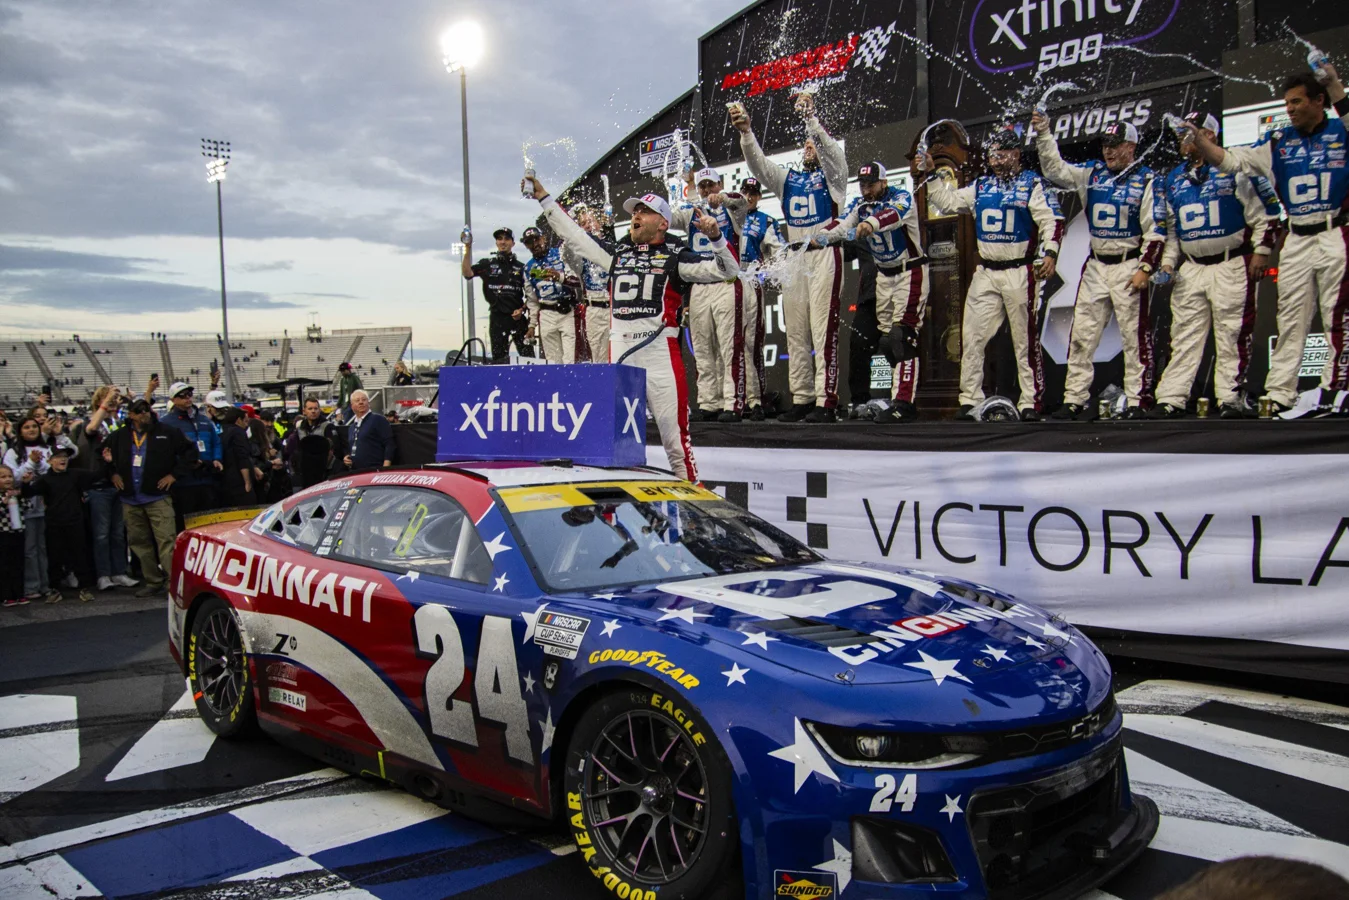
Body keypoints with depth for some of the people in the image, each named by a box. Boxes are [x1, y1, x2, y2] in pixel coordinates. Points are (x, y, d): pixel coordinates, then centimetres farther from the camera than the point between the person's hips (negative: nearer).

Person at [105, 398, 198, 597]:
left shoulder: (167, 433, 0)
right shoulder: (119, 437, 10)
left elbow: (190, 451, 3)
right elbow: (105, 455, 27)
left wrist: (175, 474, -2)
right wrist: (113, 473, 11)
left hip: (158, 497, -4)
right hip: (130, 500, 4)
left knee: (166, 540, -12)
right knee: (139, 542, 8)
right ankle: (153, 582, 17)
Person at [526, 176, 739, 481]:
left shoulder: (675, 256, 5)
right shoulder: (618, 253, 19)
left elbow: (728, 270, -1)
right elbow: (575, 235, 25)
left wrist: (715, 236, -17)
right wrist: (543, 196, 26)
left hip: (661, 355, -5)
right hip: (619, 356, 5)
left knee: (675, 436, -7)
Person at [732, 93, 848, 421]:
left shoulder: (832, 175, 9)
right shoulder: (788, 179, 20)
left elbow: (830, 149, -10)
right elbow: (758, 164, 8)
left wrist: (810, 118, -21)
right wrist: (746, 132, -7)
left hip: (824, 255, -5)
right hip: (794, 258, 6)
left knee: (823, 330, -11)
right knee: (796, 332, 4)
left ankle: (826, 402, -13)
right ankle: (801, 399, 9)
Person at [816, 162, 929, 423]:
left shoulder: (901, 198, -14)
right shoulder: (859, 205, 4)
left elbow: (893, 215, -36)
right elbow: (841, 226, -12)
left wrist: (871, 223, -57)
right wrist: (821, 236, -34)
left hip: (910, 272, -7)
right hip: (884, 274, 7)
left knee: (903, 338, -16)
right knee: (885, 340, 6)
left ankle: (903, 404, -18)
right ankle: (905, 395, 16)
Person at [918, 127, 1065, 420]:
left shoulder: (1032, 184, -2)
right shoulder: (980, 186, 14)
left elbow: (1052, 220, -10)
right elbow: (947, 200, 21)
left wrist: (1049, 253, -23)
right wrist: (930, 174, 12)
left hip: (1020, 273, -5)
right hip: (985, 274, 5)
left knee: (1026, 340, -2)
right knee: (972, 336, 1)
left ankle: (1030, 403, 5)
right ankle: (969, 400, 8)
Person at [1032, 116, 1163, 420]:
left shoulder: (1146, 181, -5)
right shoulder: (1092, 173, 9)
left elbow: (1156, 231, -7)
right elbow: (1055, 168, 4)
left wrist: (1145, 269, -14)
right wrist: (1044, 133, -6)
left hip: (1129, 266, -5)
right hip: (1095, 266, 5)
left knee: (1135, 337, -3)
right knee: (1081, 335, 4)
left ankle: (1137, 401, 3)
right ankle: (1075, 400, 10)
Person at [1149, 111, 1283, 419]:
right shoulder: (1173, 180, 14)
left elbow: (1265, 211, -3)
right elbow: (1167, 227, 20)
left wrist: (1261, 251, -9)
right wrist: (1168, 261, 9)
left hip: (1232, 266, -5)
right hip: (1191, 269, 5)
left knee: (1232, 335, -4)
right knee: (1184, 336, 2)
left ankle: (1232, 398, 1)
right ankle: (1171, 399, 1)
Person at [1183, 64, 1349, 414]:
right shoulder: (1278, 142, 11)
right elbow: (1231, 161, 6)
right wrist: (1198, 137, -6)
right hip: (1297, 241, 4)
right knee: (1289, 319, 5)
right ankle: (1279, 393, 8)